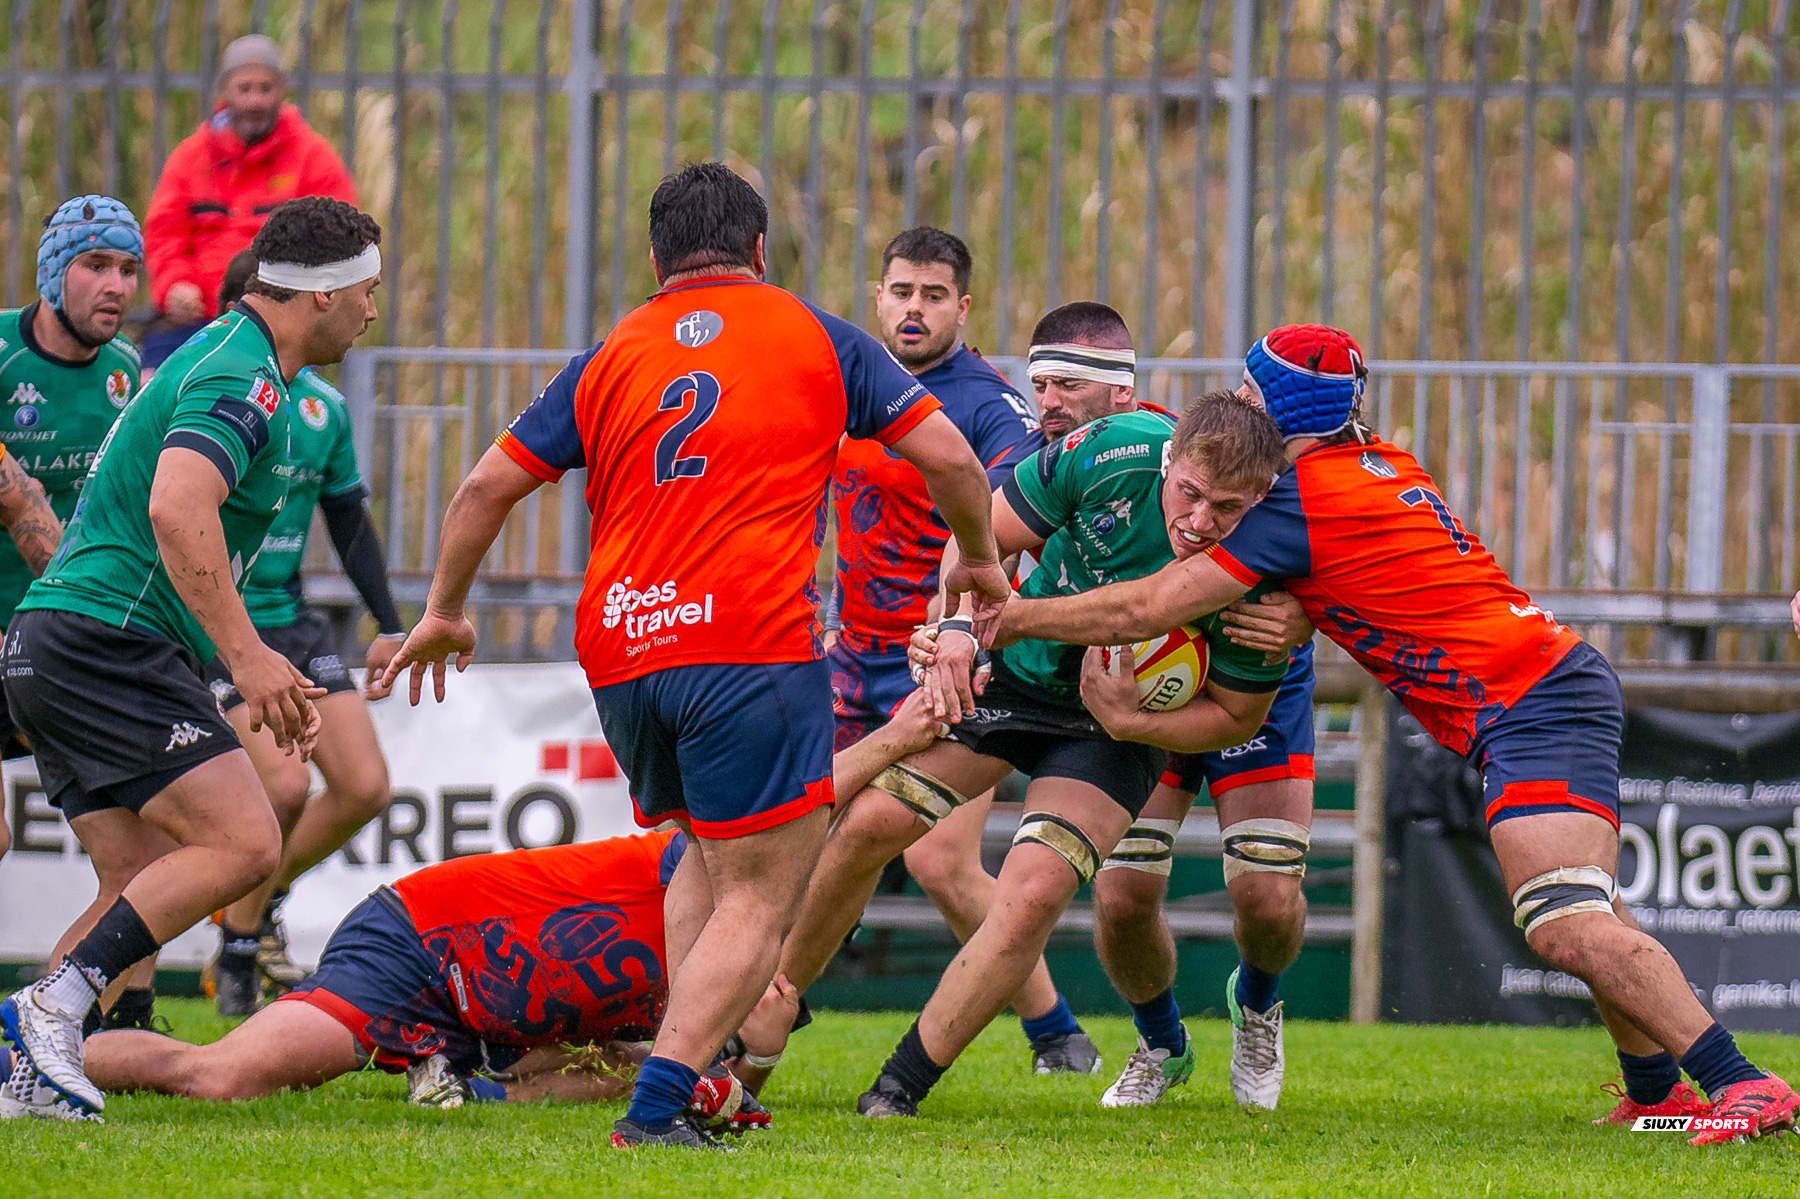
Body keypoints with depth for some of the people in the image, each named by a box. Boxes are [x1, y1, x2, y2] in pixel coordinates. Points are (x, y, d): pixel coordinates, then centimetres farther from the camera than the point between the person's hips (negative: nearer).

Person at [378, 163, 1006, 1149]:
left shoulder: (612, 357, 15)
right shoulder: (815, 336, 9)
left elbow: (488, 484, 16)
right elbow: (946, 455, 7)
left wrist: (443, 612, 29)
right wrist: (979, 559, 25)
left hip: (619, 654, 5)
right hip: (753, 647, -4)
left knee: (708, 857, 25)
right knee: (760, 894, -2)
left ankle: (682, 1071, 13)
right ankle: (658, 1105, -17)